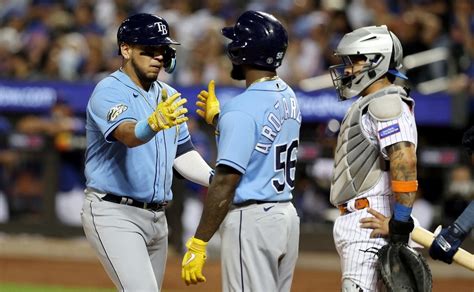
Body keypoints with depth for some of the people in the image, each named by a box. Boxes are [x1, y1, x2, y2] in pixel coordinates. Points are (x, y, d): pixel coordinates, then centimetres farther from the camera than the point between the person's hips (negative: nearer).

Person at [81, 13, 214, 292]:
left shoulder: (167, 97, 13)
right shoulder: (109, 93, -13)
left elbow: (183, 153, 15)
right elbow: (128, 134, -33)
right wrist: (154, 124, -54)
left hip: (156, 216, 8)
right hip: (114, 213, -8)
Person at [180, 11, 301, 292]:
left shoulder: (242, 109, -17)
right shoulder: (288, 98, 9)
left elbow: (226, 183, -21)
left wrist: (198, 244, -18)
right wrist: (218, 119, 35)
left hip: (251, 221, -9)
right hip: (287, 216, 9)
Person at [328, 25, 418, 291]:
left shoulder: (386, 104, -12)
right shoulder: (367, 105, 22)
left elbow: (405, 161, -23)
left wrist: (401, 221, -26)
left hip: (371, 219, -11)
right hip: (355, 218, 11)